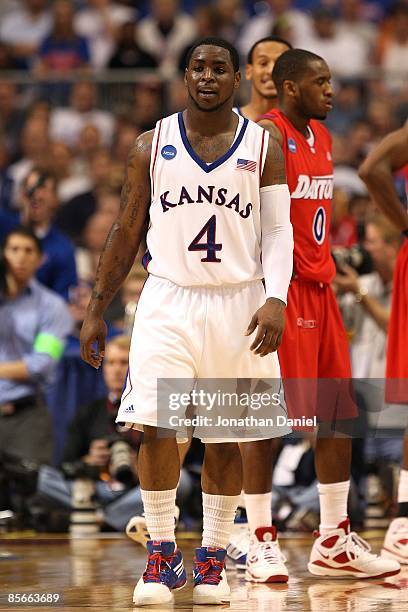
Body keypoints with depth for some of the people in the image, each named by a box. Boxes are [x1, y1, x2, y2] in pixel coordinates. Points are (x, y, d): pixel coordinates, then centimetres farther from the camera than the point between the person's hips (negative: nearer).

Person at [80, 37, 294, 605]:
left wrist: (275, 298, -17)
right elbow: (127, 232, 10)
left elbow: (279, 232, -1)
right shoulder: (153, 146, 5)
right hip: (168, 302, 0)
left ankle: (212, 559, 18)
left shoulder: (263, 148, 3)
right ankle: (162, 555, -1)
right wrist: (96, 311, 8)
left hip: (237, 305, 0)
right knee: (155, 427, -12)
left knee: (226, 439, 6)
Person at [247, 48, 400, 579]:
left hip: (319, 288, 9)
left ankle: (335, 542, 14)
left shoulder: (321, 136, 15)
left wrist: (330, 270, 18)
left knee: (339, 415, 8)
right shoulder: (267, 136, -13)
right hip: (280, 290, -9)